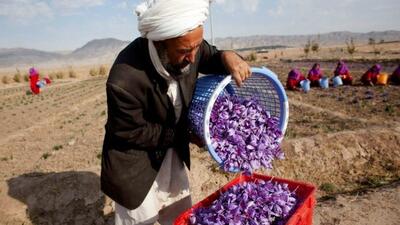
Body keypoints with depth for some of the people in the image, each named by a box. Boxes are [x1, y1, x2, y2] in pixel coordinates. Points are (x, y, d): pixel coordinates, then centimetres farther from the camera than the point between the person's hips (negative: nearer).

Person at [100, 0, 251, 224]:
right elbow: (132, 133, -22)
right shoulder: (125, 80, -36)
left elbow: (211, 57, 3)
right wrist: (184, 134, -16)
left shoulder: (188, 45, -18)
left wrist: (227, 56, -22)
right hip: (135, 167, -6)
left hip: (172, 154, 6)